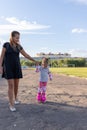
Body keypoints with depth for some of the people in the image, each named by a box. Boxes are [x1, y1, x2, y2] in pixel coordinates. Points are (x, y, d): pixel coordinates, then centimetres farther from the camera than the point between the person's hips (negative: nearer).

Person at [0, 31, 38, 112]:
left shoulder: (19, 47, 8)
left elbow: (26, 55, 12)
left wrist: (35, 61, 8)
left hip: (17, 67, 4)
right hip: (8, 67, -4)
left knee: (16, 84, 8)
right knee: (11, 85, -11)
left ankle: (15, 97, 35)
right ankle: (11, 104, -4)